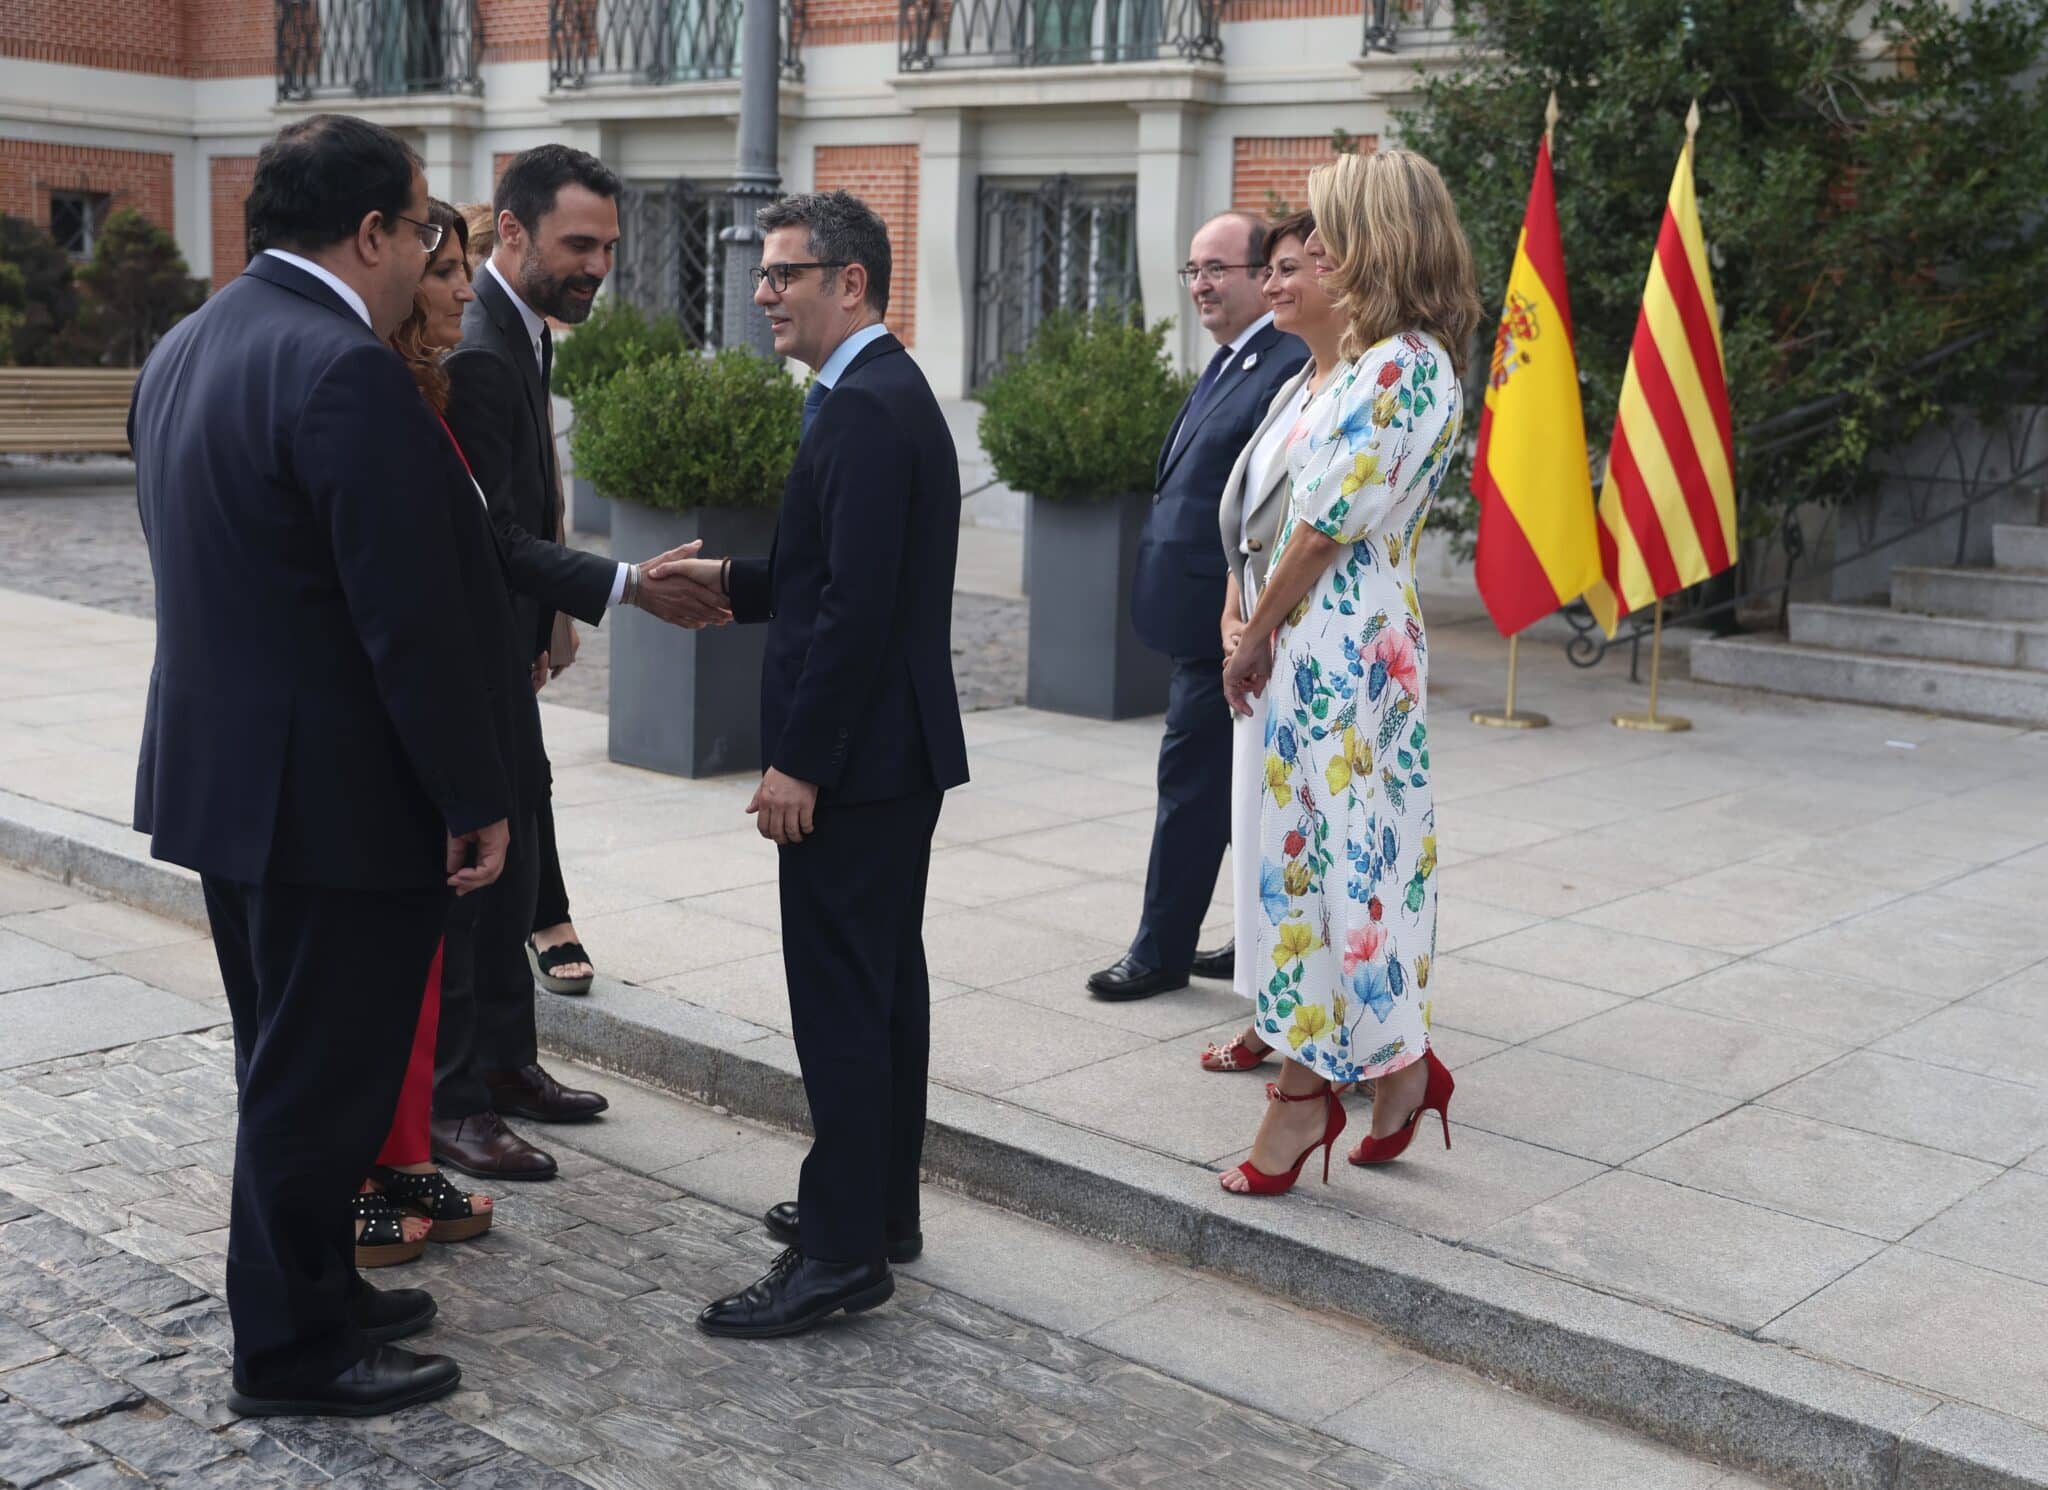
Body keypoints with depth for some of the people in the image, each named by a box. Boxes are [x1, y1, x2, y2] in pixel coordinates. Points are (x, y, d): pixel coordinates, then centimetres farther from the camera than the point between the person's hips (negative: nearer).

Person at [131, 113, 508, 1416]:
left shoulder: (187, 347, 10)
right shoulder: (348, 370, -21)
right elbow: (413, 616, -23)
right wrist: (477, 799, -15)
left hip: (221, 771, 10)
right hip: (336, 796, -10)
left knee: (290, 1060, 21)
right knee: (323, 1077, 4)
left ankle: (312, 1287, 36)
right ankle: (293, 1352, 17)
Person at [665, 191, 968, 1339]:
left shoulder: (866, 410, -18)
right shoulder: (888, 393, 15)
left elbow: (858, 602, -23)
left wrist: (799, 761, -21)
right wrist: (730, 582, 12)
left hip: (857, 762, -11)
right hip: (897, 750, 11)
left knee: (841, 997, -5)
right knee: (884, 982, 16)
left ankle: (843, 1253, 2)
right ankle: (883, 1208, 28)